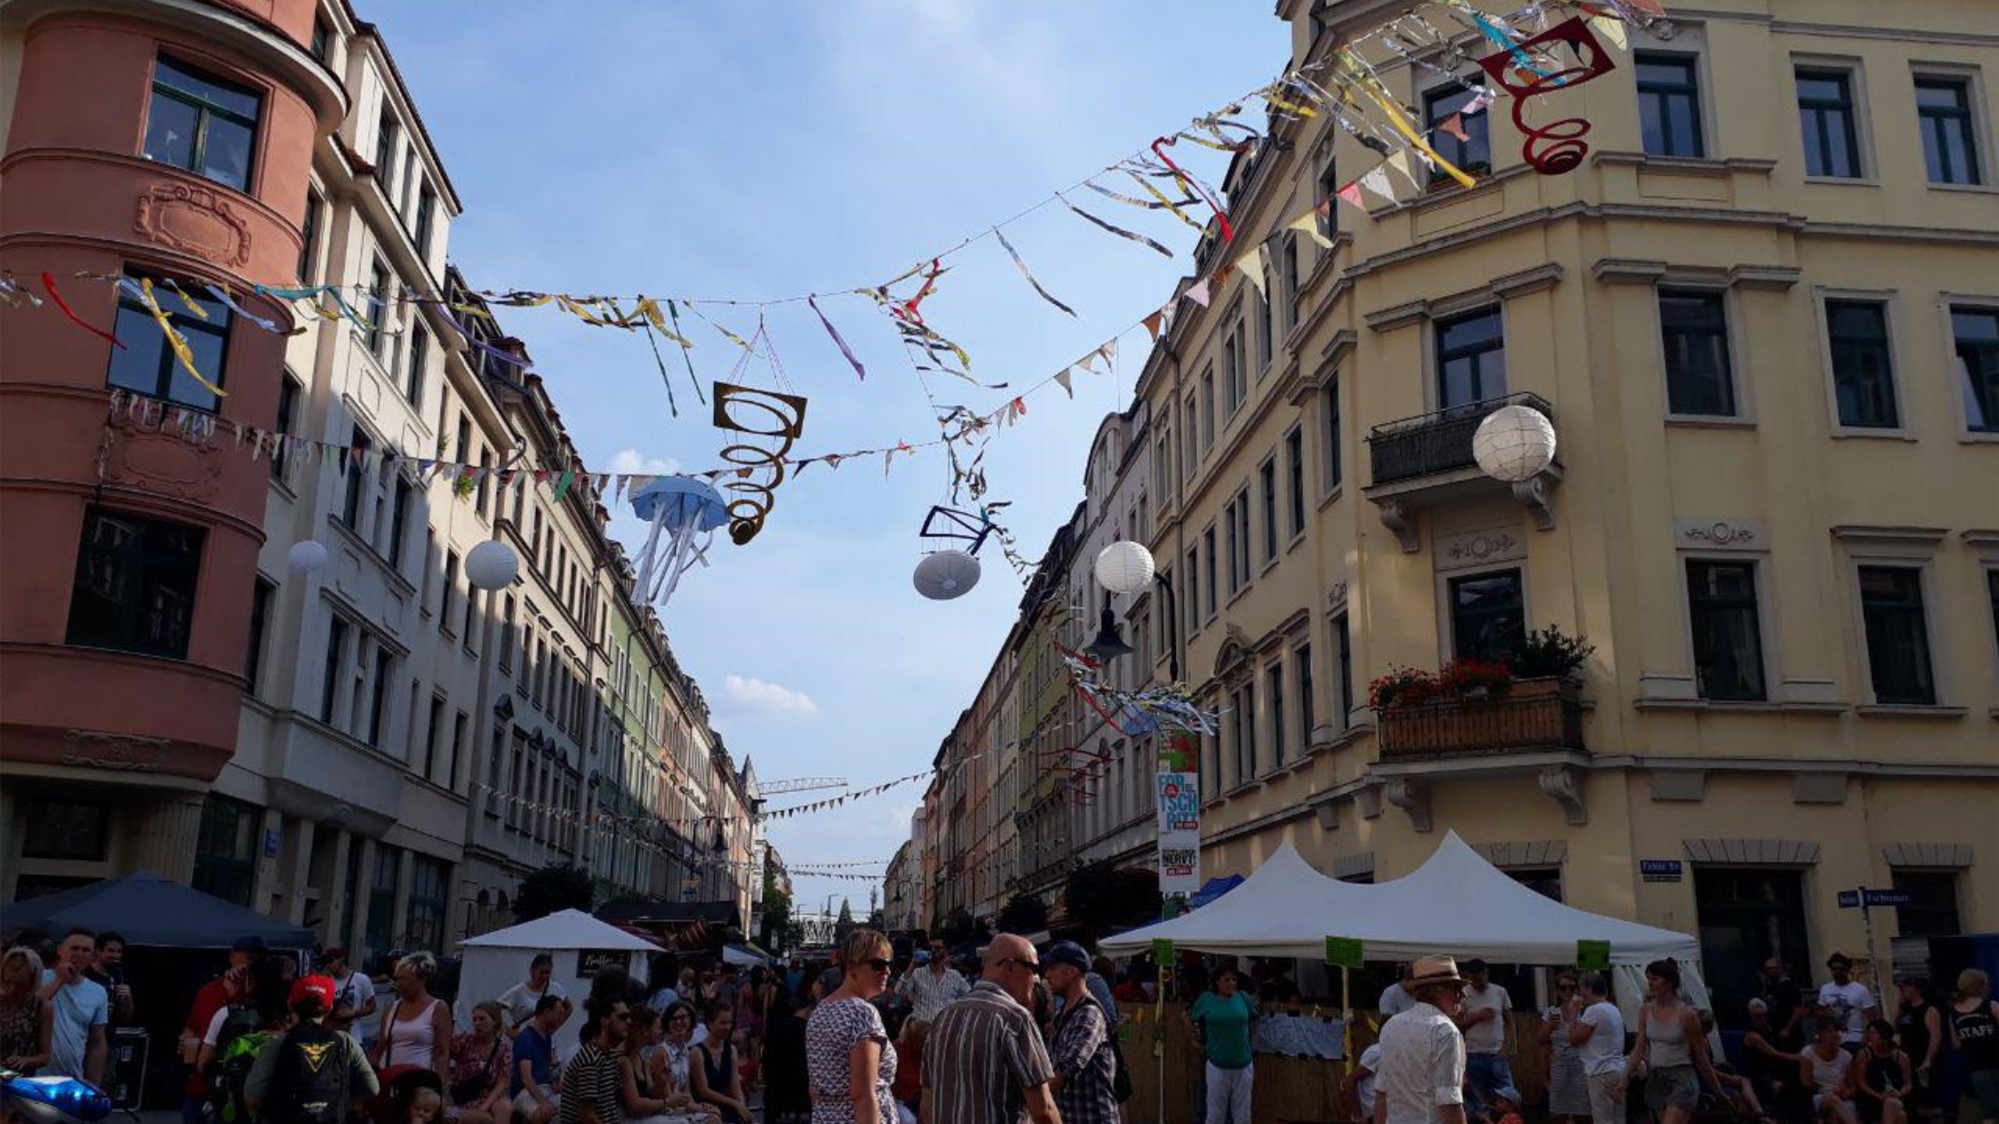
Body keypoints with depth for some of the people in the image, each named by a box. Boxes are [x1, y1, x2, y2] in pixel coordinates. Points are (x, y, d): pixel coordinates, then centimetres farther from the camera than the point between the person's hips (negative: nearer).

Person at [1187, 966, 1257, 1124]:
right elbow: (1189, 1019, 8)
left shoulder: (1243, 997, -3)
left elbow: (1253, 1020, 16)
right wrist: (1200, 1040, 4)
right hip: (1217, 1066, -2)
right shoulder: (1206, 999, -6)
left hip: (1244, 1065, 2)